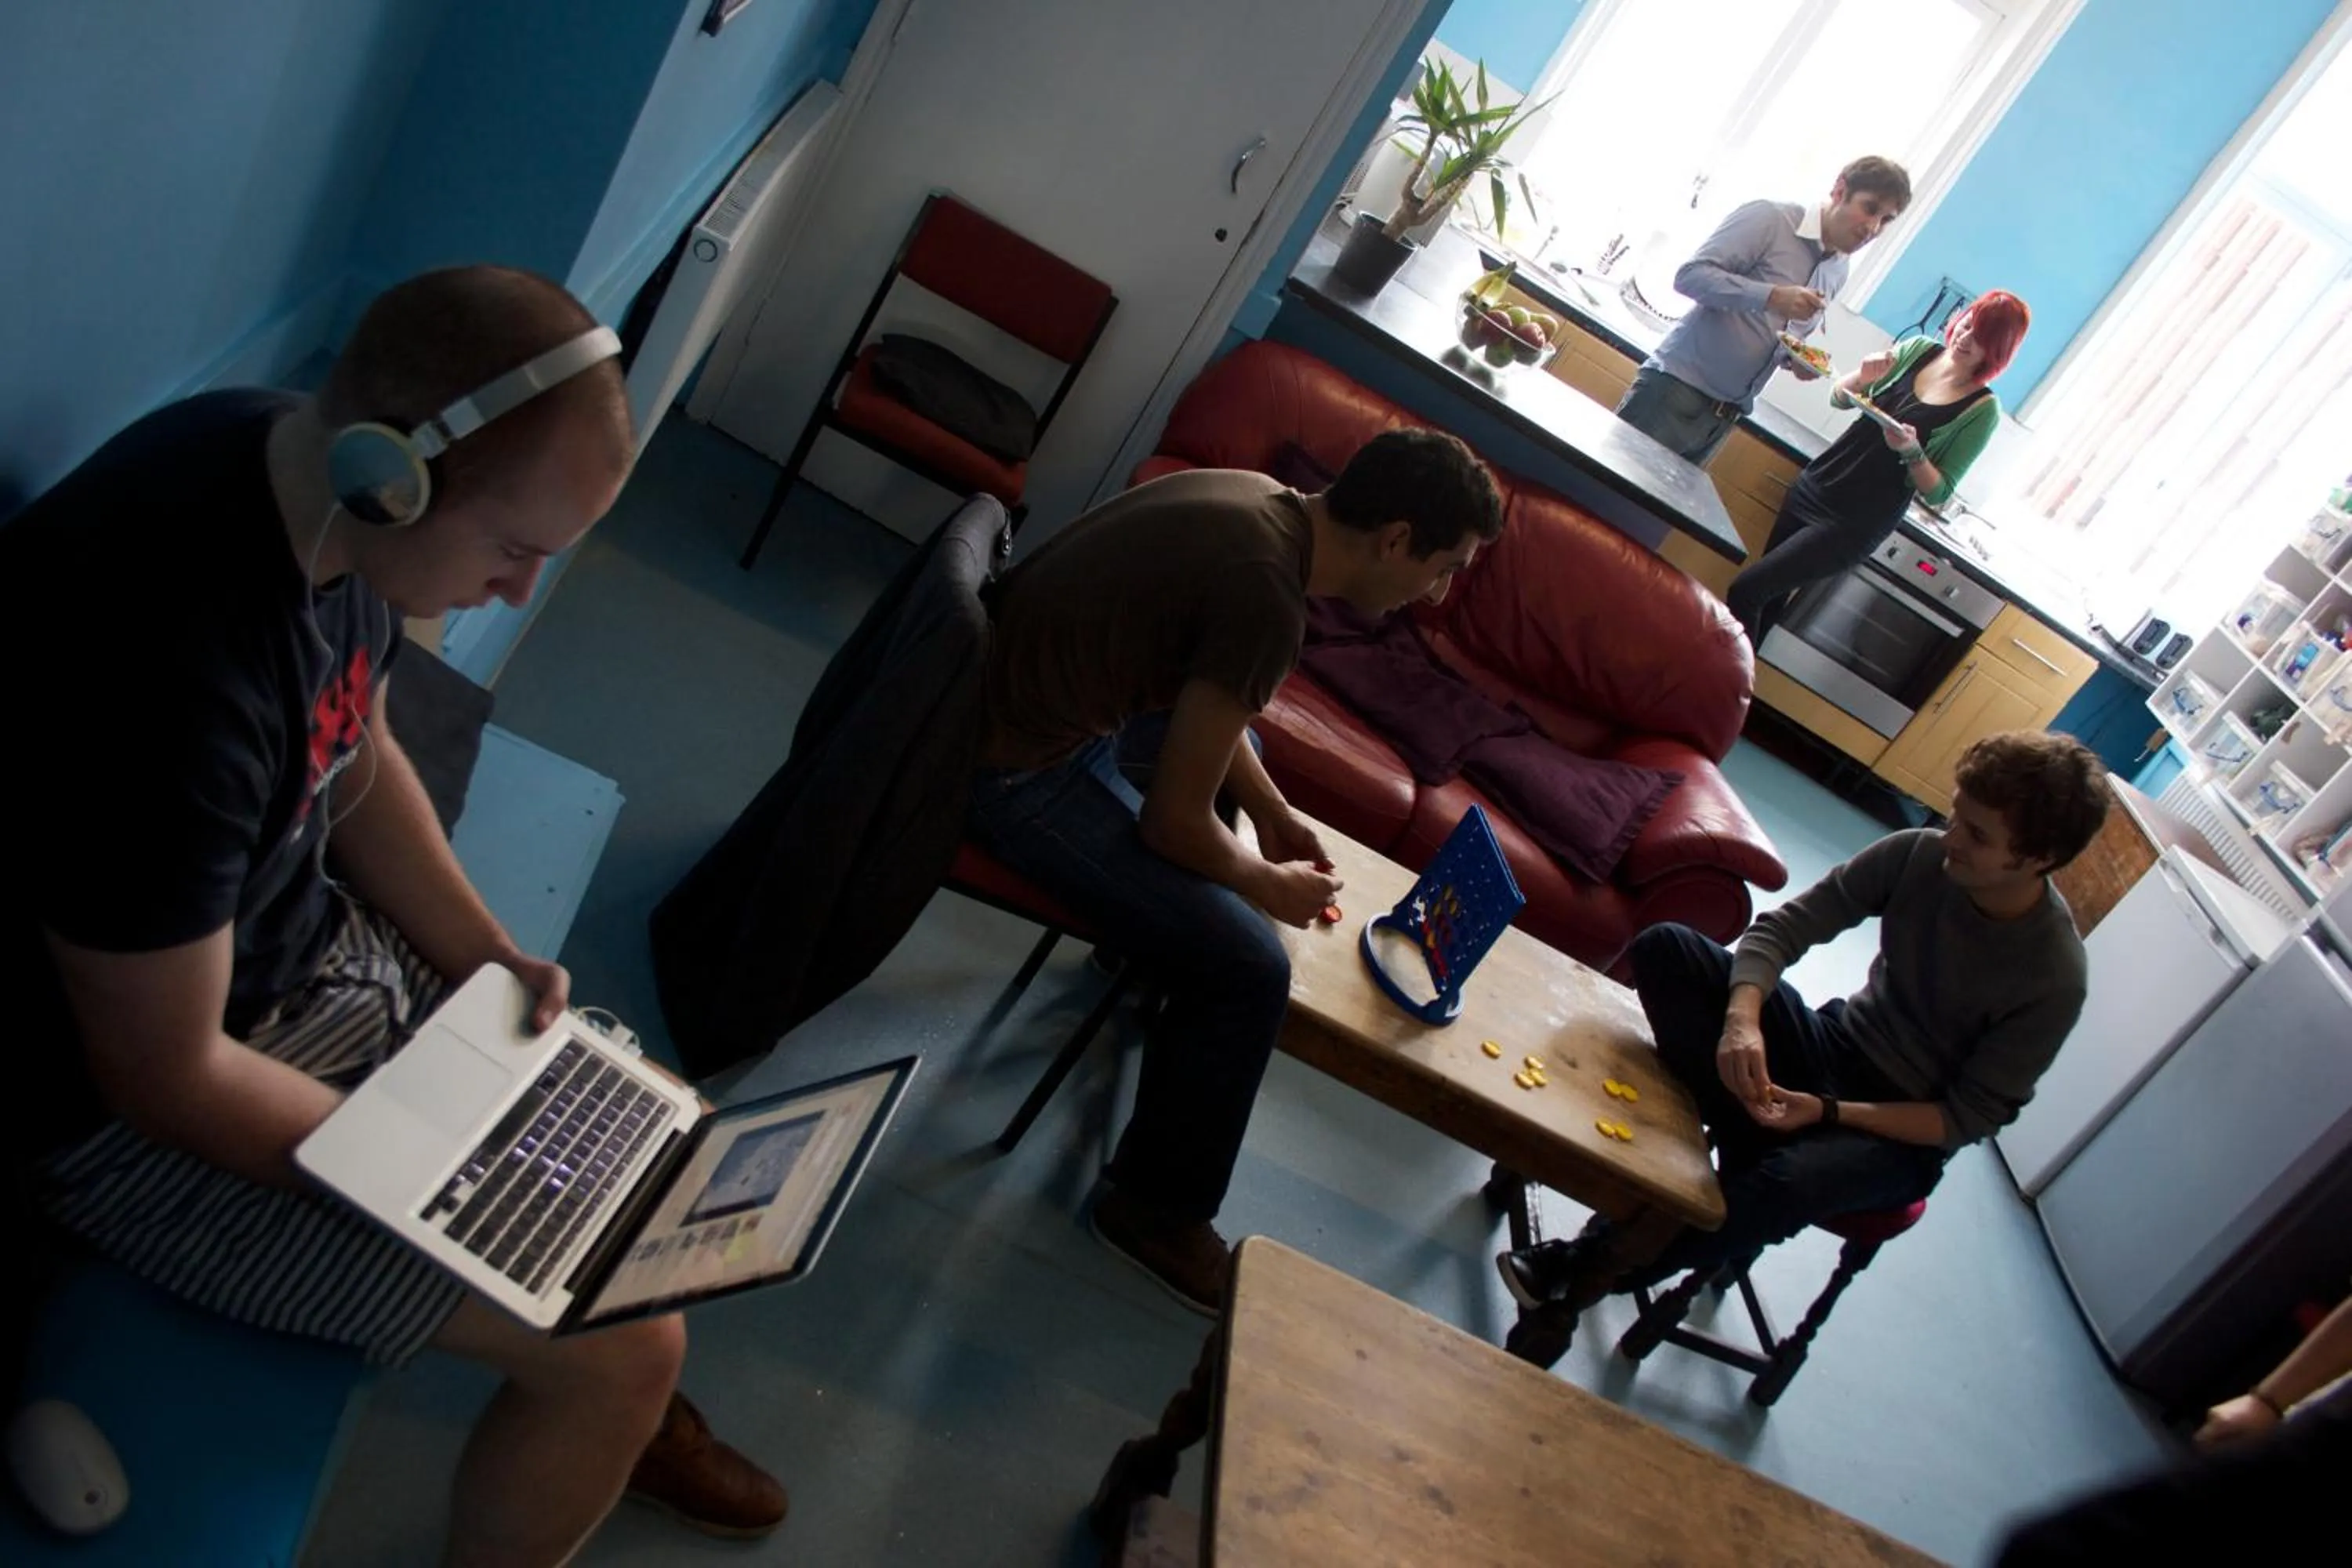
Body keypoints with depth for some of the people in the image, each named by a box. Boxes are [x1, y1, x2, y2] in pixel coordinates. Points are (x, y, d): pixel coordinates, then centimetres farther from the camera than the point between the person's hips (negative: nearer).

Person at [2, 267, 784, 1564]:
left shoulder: (313, 480, -10)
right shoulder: (169, 672, -37)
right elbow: (168, 1077, -27)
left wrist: (484, 958, -2)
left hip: (300, 935, 8)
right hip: (133, 1101, -8)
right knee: (625, 1342, -10)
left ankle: (617, 1416, 41)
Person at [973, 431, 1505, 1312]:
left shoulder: (1263, 502, 1)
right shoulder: (1267, 597, -27)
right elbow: (1173, 822, -21)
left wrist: (1270, 808, 13)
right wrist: (1271, 886, -3)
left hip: (997, 678, 10)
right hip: (1017, 769, -10)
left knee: (1225, 742, 32)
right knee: (1248, 971, -10)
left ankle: (1141, 924, 50)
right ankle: (1156, 1209, 10)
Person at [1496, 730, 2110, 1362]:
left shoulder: (2053, 979, -22)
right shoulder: (1920, 855, -13)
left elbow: (1967, 1118, -16)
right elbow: (1781, 927, -11)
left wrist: (1827, 1112, -27)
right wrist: (1742, 1018, -30)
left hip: (1902, 1134, -4)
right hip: (1834, 1045, 4)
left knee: (1783, 1184, -38)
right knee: (1665, 947, -18)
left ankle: (1589, 1271, -16)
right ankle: (1751, 1135, -20)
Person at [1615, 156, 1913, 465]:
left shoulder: (1838, 273, 14)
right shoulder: (1769, 218, -9)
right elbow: (1689, 275, -17)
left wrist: (1797, 359, 1)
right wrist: (1772, 297, -26)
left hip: (1726, 414, 7)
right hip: (1677, 386, -7)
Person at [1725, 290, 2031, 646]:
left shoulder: (1982, 410, -11)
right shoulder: (1917, 348, 1)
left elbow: (1938, 493, -9)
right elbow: (1838, 399, 7)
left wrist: (1911, 451, -27)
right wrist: (1863, 377, -14)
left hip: (1857, 523, -5)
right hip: (1816, 485, 5)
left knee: (1747, 590, -12)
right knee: (1769, 596, 12)